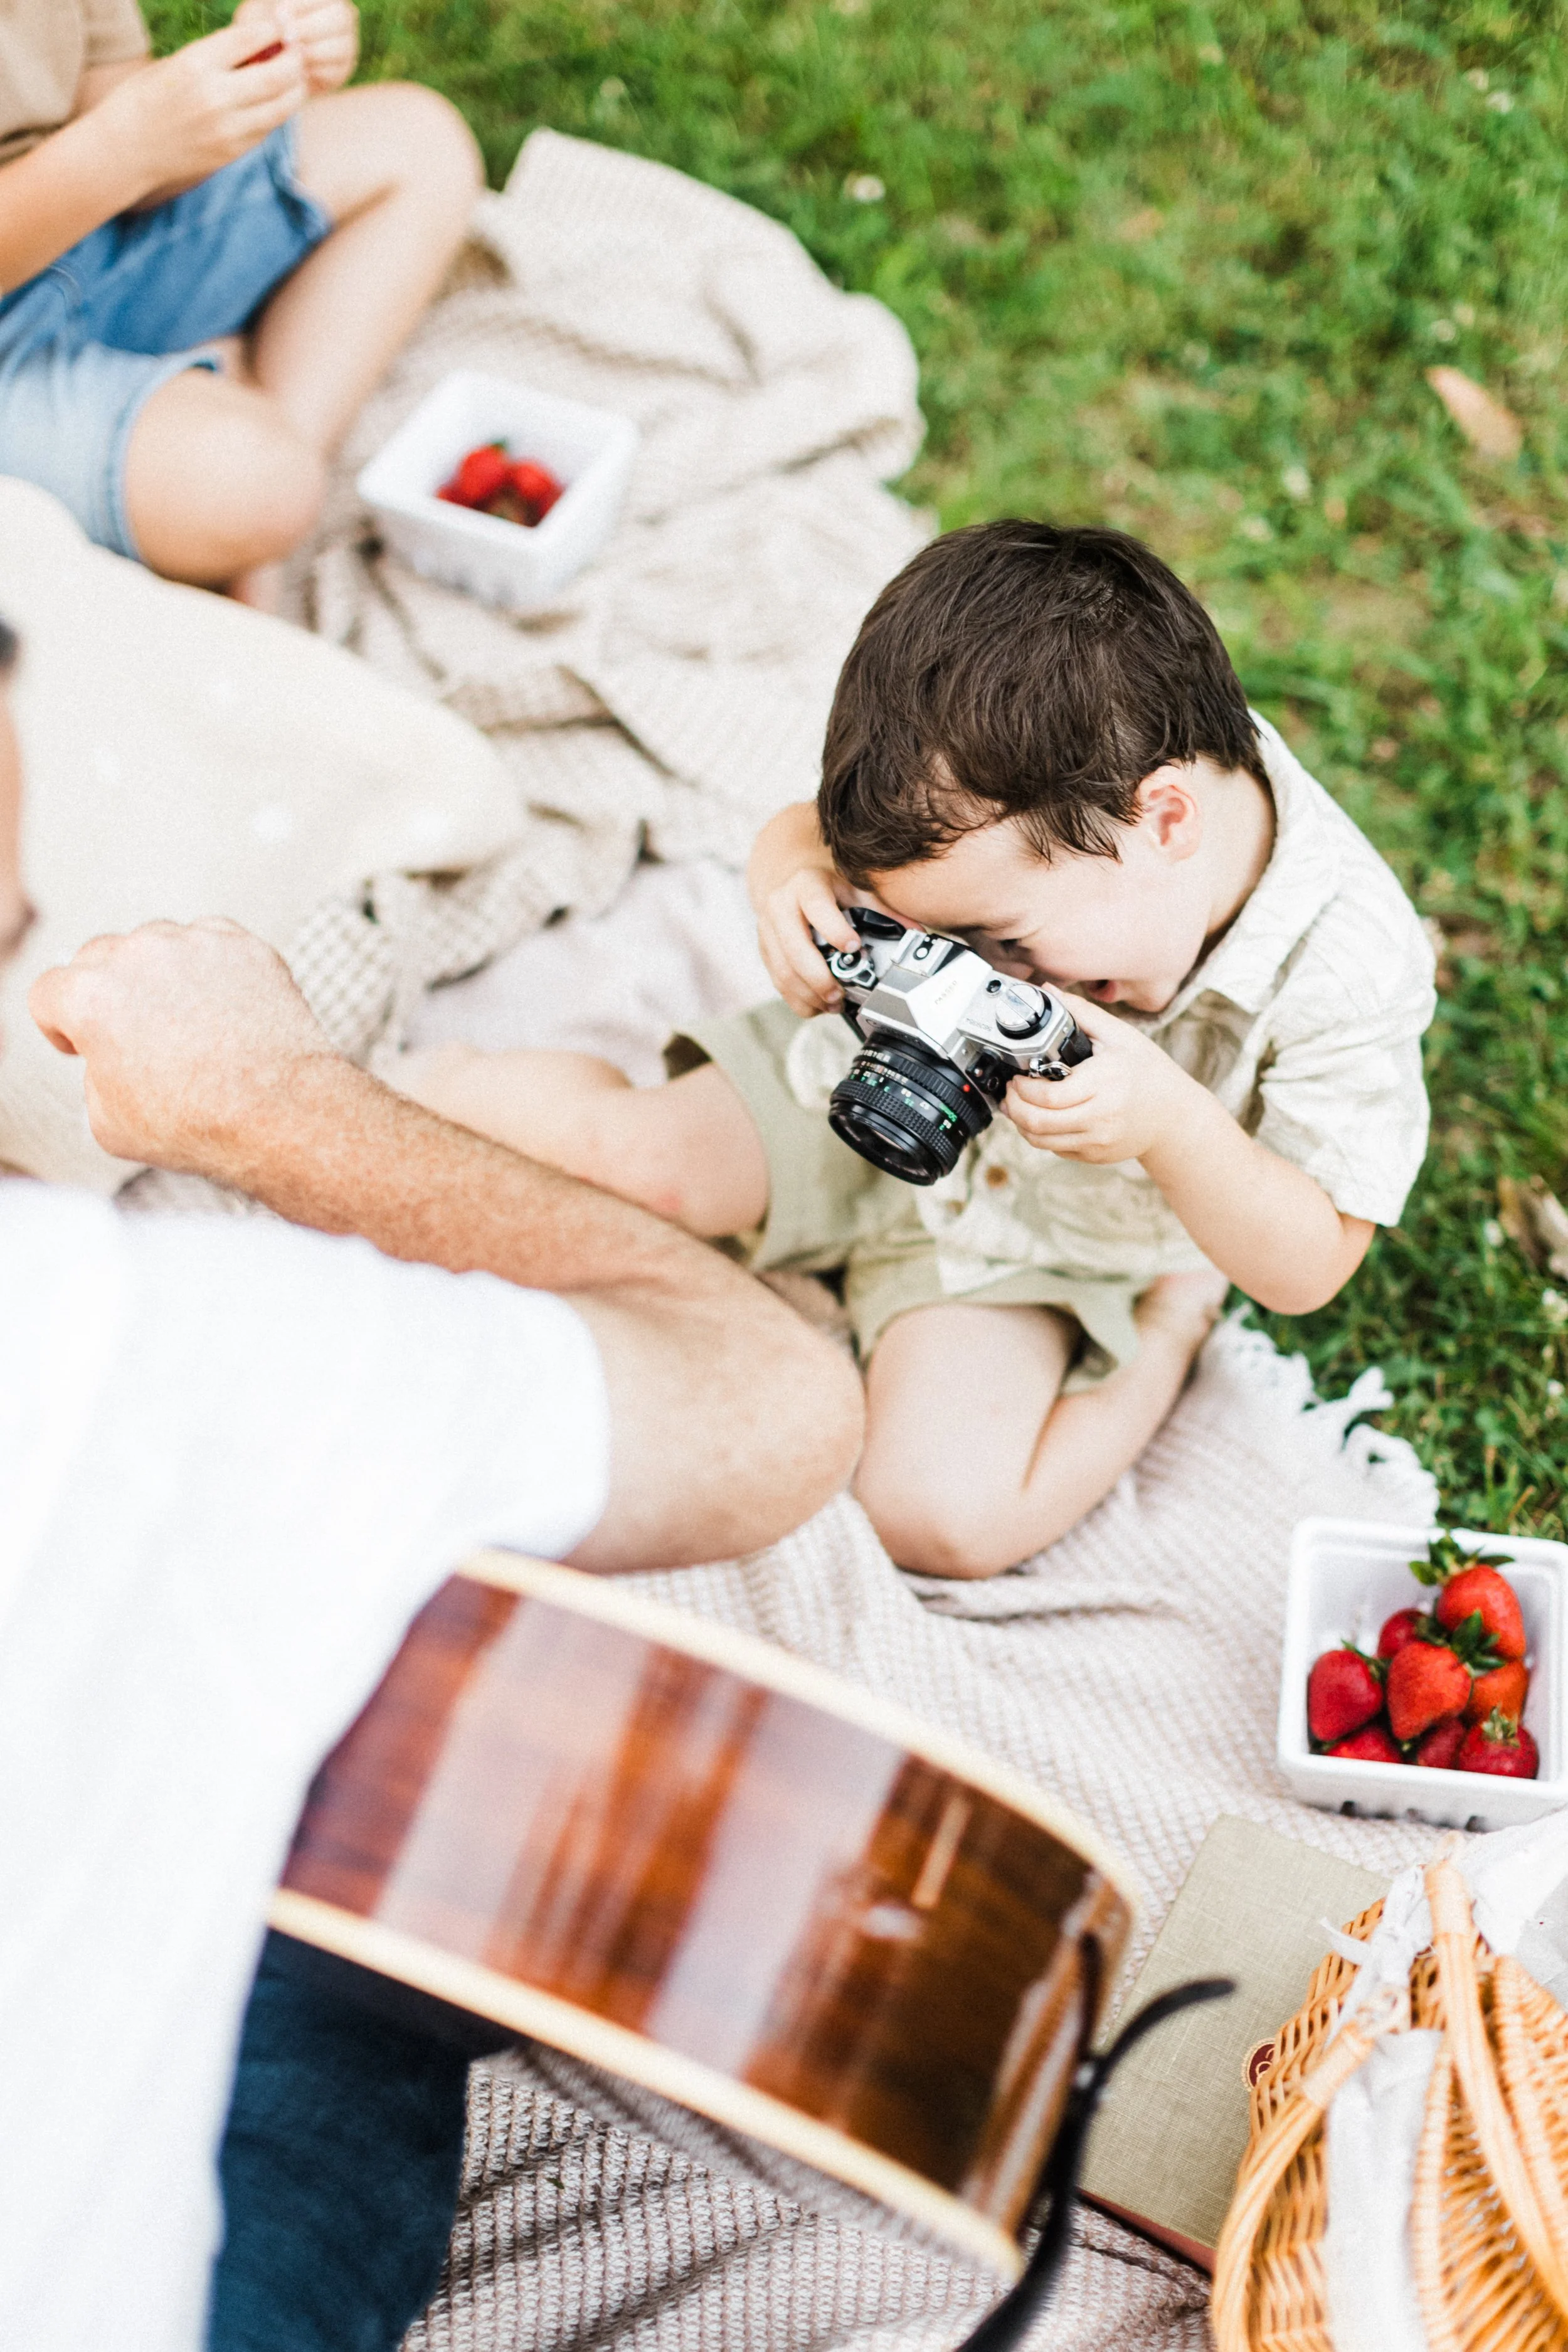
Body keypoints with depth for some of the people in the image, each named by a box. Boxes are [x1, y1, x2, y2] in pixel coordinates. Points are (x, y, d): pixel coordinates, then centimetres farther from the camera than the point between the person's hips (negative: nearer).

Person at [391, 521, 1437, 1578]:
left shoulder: (1350, 975, -35)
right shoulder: (1011, 789, -28)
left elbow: (1309, 1268, -25)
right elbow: (808, 829, -9)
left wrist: (1171, 1123, -44)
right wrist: (794, 884, -35)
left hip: (1041, 1245, -2)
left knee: (942, 1519, -19)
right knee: (633, 1152, -13)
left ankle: (1170, 1326, 5)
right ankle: (435, 1087, 21)